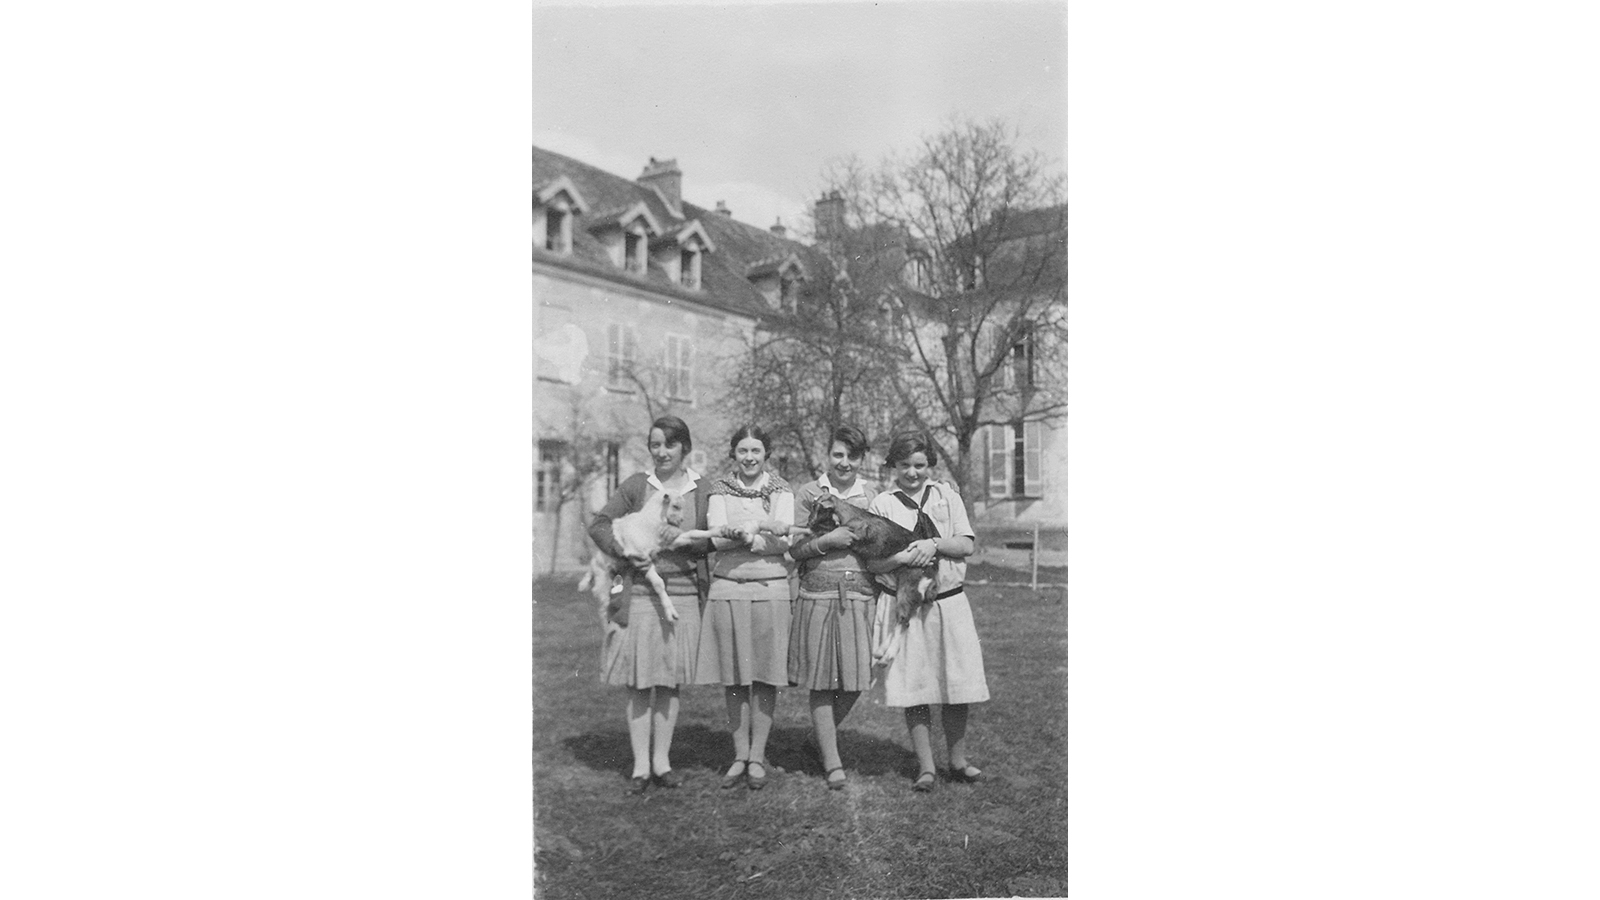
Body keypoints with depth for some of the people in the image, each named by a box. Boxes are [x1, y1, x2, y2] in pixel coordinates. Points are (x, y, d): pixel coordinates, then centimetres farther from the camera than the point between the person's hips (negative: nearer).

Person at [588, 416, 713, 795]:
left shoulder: (702, 490, 5)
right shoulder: (637, 484, 2)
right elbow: (598, 524, 1)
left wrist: (690, 542, -12)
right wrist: (626, 552, -13)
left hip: (684, 595, 1)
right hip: (640, 593, -1)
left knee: (670, 680, 9)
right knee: (639, 681, 1)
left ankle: (662, 760, 20)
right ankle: (640, 766, 11)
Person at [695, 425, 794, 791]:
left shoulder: (781, 490, 7)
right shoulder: (720, 489, 9)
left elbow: (785, 540, -5)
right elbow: (717, 538, -5)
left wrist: (738, 534, -14)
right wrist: (763, 531, -17)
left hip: (771, 590, -1)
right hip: (727, 589, 1)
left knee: (765, 677, 0)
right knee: (733, 678, 4)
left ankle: (758, 757, 10)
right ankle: (740, 756, 15)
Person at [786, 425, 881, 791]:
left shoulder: (873, 495, 11)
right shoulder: (808, 493, 5)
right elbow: (793, 548, 2)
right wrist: (826, 541, -12)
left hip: (860, 594, 2)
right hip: (818, 593, -2)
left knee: (856, 678, 2)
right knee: (822, 680, 0)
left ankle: (823, 735, 30)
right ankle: (832, 763, 9)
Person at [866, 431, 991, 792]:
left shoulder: (947, 496, 10)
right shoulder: (881, 504, 4)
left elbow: (967, 544, 2)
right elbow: (871, 562, -1)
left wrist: (934, 544, -14)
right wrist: (902, 557, -18)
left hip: (949, 602, 2)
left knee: (958, 685, 4)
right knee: (913, 687, -1)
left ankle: (958, 762, 20)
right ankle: (926, 767, 9)